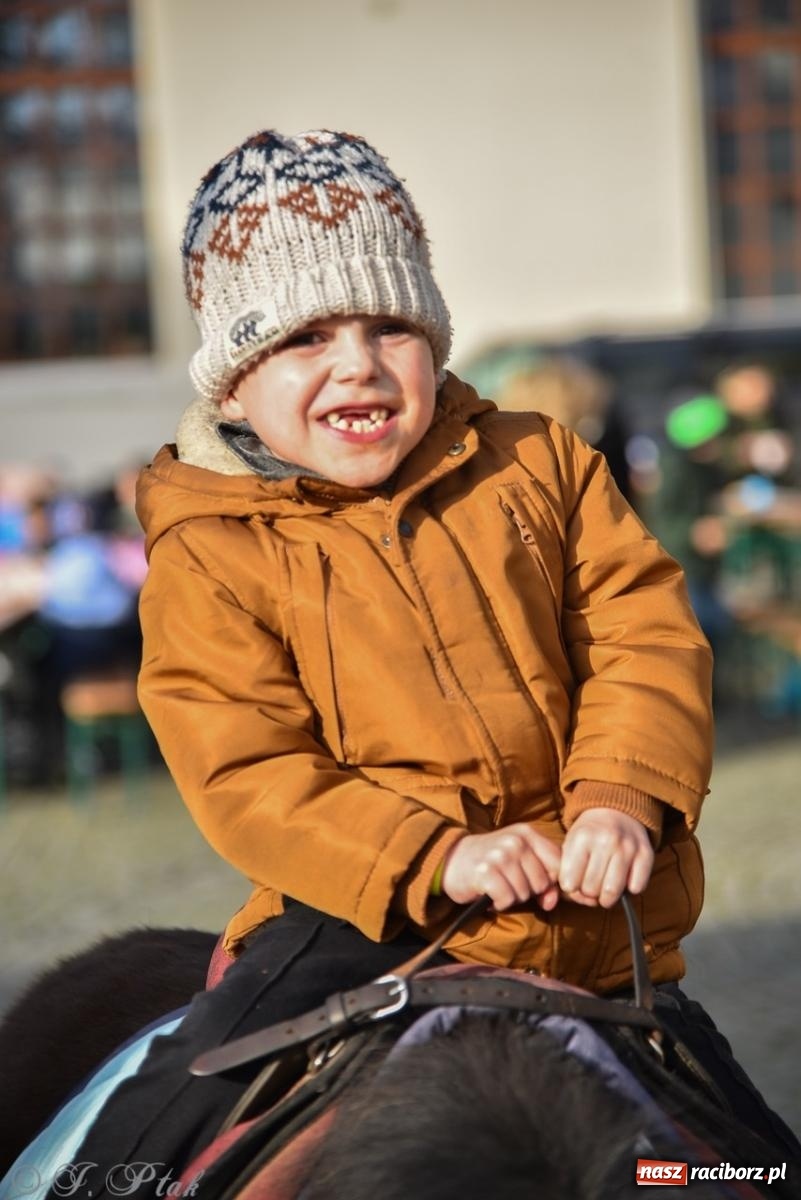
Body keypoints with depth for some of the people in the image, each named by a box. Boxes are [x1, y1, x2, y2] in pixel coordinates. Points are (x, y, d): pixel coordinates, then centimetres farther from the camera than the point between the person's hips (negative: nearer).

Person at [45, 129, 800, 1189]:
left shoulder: (539, 467, 5)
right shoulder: (208, 557, -3)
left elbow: (645, 629, 1)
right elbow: (245, 775, -10)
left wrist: (623, 797, -18)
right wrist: (437, 858, -22)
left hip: (597, 920, 3)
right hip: (368, 920, -3)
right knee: (174, 1105, -24)